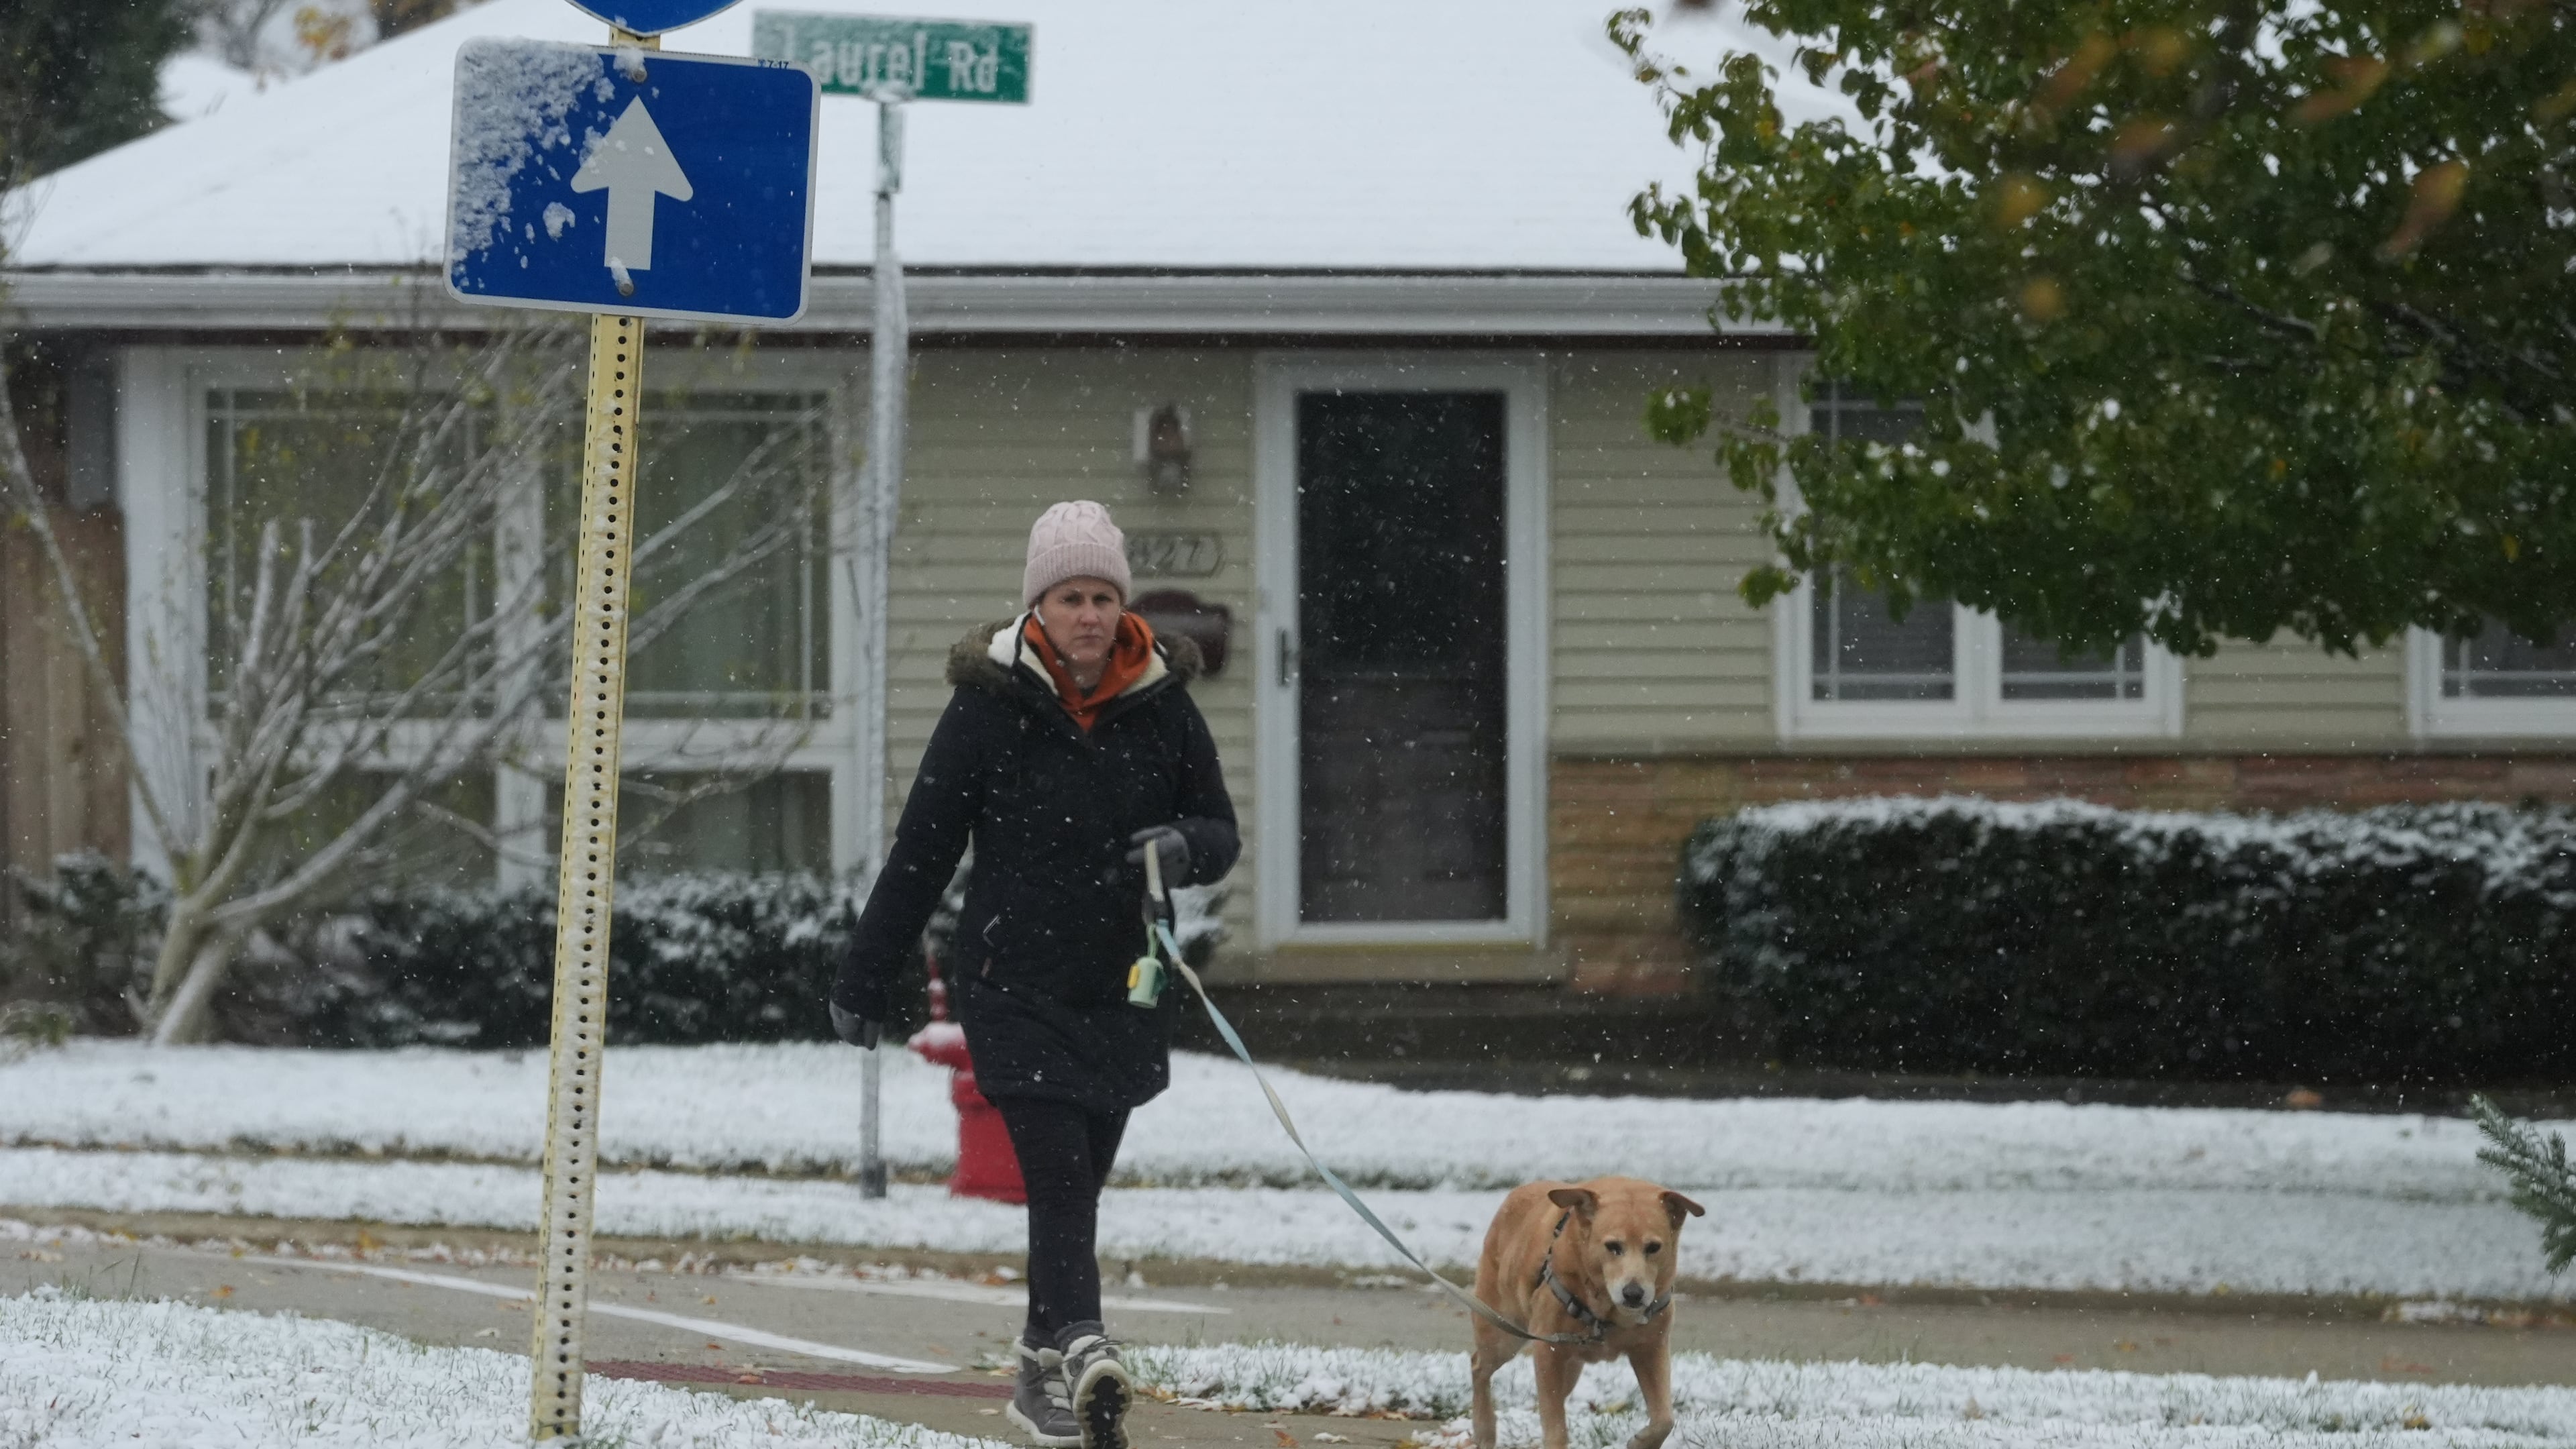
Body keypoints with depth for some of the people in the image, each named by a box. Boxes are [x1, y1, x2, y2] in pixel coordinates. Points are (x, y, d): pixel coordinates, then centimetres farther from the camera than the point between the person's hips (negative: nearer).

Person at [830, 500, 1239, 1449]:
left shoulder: (1161, 705, 2)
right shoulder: (990, 707, -6)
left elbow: (1221, 831, 11)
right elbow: (920, 855, 0)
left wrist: (1185, 848, -14)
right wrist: (862, 983, 4)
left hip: (1118, 989, 3)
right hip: (1014, 984, -3)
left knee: (1076, 1187, 9)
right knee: (1060, 1179, -17)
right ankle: (1084, 1351, -32)